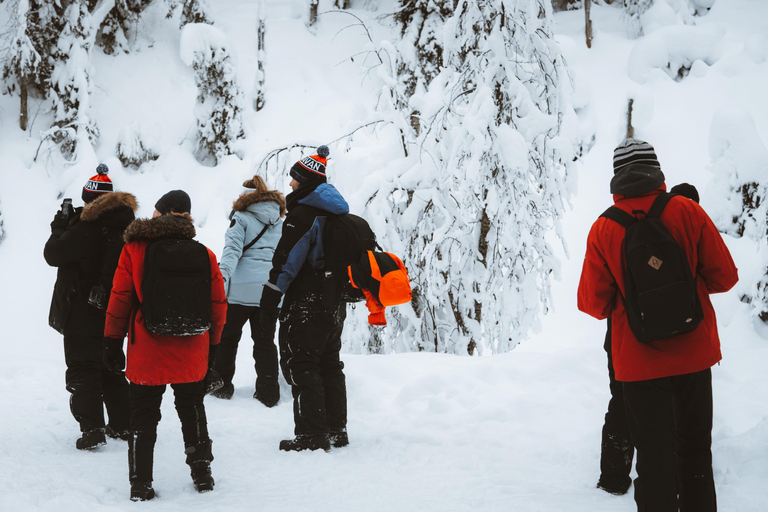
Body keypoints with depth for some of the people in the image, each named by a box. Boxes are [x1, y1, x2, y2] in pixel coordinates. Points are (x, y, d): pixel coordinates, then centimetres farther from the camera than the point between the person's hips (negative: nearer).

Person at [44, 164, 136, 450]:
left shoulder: (85, 228, -20)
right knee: (111, 368, 19)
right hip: (113, 315, 7)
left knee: (82, 371, -1)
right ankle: (122, 424, 24)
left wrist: (59, 226, 3)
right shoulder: (123, 225, 4)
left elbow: (54, 254, -13)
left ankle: (92, 429, -6)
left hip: (83, 316, -7)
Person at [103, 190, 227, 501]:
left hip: (146, 355, -2)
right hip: (192, 355, 2)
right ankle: (202, 473, 26)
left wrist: (112, 342, 5)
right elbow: (218, 304, 4)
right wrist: (212, 345, 16)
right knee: (192, 410, 20)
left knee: (143, 416, 8)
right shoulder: (204, 255, -1)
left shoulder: (134, 250, -7)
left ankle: (140, 483, 9)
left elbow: (120, 300, -5)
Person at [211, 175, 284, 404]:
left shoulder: (242, 219, -2)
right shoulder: (281, 222, 15)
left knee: (227, 336, 10)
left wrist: (222, 276, -23)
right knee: (265, 341, 9)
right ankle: (268, 392, 6)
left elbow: (233, 250, -15)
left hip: (242, 288, -4)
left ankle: (221, 384, 15)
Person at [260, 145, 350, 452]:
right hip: (335, 304, 9)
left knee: (300, 366, -5)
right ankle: (336, 431, 18)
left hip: (307, 304, -9)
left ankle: (312, 435, -8)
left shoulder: (304, 214, -15)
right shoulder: (337, 214, 15)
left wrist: (269, 301, -15)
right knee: (329, 365, 15)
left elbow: (286, 262, -19)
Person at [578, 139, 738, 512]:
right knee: (695, 449, 17)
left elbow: (593, 303, -5)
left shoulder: (604, 229, -9)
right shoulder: (687, 211, -8)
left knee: (655, 457, 5)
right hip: (694, 355, 1)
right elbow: (724, 277, -4)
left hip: (639, 362, -1)